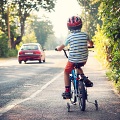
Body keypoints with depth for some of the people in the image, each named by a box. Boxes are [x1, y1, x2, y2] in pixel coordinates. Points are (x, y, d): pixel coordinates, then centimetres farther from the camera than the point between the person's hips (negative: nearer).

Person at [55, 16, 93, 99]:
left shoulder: (70, 37, -8)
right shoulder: (85, 35, -1)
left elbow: (61, 48, -2)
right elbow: (91, 43, 18)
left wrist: (57, 48, 20)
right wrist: (89, 45, 40)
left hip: (73, 59, -3)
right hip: (84, 59, 3)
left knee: (66, 72, 19)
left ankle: (67, 92, 12)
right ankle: (85, 78, 12)